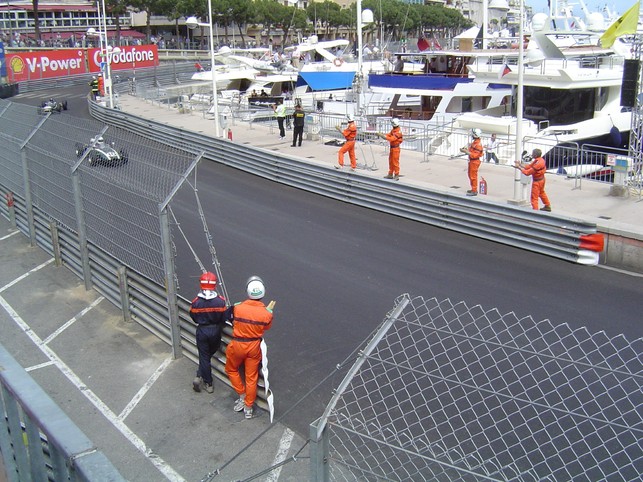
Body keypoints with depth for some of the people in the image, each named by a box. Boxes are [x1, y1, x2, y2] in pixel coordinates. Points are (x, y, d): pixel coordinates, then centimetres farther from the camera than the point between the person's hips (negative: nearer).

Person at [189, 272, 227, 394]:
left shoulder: (195, 302, -15)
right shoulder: (220, 301, -15)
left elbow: (194, 318, -1)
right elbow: (224, 319, -6)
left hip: (202, 331, -1)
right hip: (216, 330, 1)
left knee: (204, 357, 10)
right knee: (209, 355, 22)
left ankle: (208, 384, 13)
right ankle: (200, 376, 16)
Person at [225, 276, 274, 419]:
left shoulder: (237, 308, -21)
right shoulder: (266, 313, -18)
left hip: (237, 345, -1)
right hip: (254, 346, 2)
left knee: (231, 369, 27)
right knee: (251, 377, 15)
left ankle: (242, 396, 30)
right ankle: (248, 408, 27)